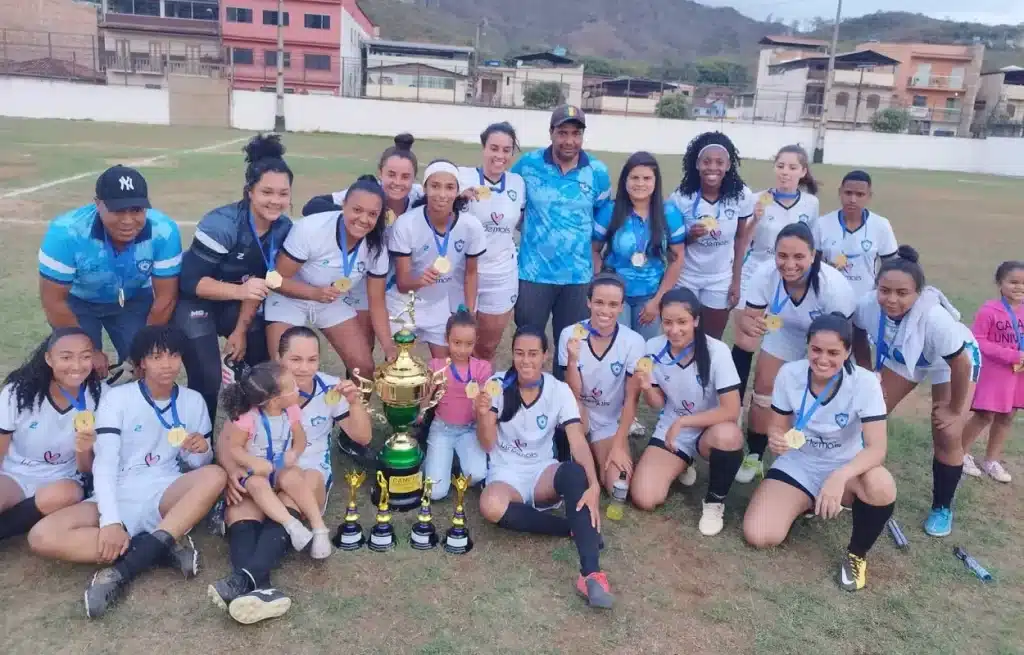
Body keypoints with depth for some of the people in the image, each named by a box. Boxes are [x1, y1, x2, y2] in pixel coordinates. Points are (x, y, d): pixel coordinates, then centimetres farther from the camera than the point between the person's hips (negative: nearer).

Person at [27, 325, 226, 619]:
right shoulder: (117, 398, -1)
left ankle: (124, 569, -33)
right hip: (118, 498, -1)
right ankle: (161, 549, -26)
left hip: (165, 496, 1)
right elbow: (105, 463, -11)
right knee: (43, 536, -27)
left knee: (215, 475, -32)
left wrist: (201, 451, -15)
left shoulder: (193, 401, 7)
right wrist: (110, 521, -25)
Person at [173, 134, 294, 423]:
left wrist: (241, 329, -4)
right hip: (194, 300, -6)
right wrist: (240, 290, -43)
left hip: (235, 303, 6)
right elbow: (191, 282, -28)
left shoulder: (283, 228, -12)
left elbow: (259, 280, -3)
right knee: (207, 380, -14)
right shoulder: (221, 224, -29)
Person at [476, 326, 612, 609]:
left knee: (575, 472, -36)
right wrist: (484, 414, -27)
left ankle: (591, 573, -43)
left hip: (543, 472, 1)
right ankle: (576, 528, -20)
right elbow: (487, 445, -6)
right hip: (506, 473, 0)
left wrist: (594, 485, -35)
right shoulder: (497, 385, -7)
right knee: (490, 506, -37)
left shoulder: (559, 391, -6)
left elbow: (578, 441, -18)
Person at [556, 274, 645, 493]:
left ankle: (597, 456, 14)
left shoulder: (633, 341, -16)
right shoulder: (570, 335, -15)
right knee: (575, 409, -35)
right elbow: (573, 394, -15)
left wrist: (618, 445, -14)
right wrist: (573, 359, -32)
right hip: (579, 417, 0)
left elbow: (631, 399, -12)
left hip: (611, 422, 0)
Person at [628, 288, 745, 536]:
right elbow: (658, 403, 0)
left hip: (709, 430, -2)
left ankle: (714, 501, -9)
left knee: (728, 435, -40)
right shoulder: (654, 348, -12)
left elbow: (731, 411, -23)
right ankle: (681, 465, 18)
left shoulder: (716, 351, -22)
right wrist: (647, 389, -23)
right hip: (669, 430, 3)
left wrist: (682, 422, -23)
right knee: (643, 499, -17)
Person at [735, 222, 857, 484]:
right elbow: (746, 316, -23)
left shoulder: (833, 285, -39)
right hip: (783, 338, 3)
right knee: (763, 394, 3)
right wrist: (751, 325, -45)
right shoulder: (765, 274, -32)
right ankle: (754, 457, 22)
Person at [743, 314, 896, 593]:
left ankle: (857, 554, -6)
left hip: (846, 469, -1)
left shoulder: (865, 383, -21)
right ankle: (806, 504, 16)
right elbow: (777, 426, -3)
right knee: (757, 536, -19)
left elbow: (877, 448, -27)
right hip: (798, 466, 2)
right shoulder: (789, 374, -15)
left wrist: (840, 476, -46)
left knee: (881, 486, -38)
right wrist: (776, 439, -29)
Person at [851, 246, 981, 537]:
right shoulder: (867, 306, -32)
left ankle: (942, 508, 15)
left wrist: (955, 409, -16)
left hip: (953, 361, -4)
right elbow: (859, 339, -8)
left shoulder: (935, 319, -44)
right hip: (901, 357, 4)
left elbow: (960, 365, -29)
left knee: (947, 436, -7)